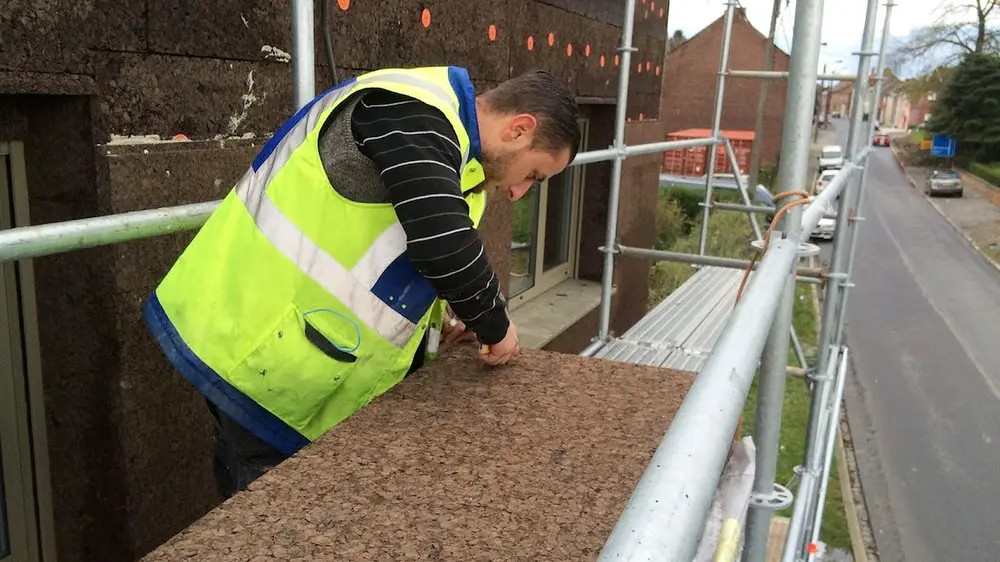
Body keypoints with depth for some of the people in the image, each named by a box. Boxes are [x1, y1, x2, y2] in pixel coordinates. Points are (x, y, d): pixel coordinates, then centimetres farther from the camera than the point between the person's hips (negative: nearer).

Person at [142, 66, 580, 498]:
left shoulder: (448, 139, 13)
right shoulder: (414, 113, -20)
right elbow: (445, 247, -29)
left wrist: (441, 313, 9)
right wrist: (495, 327, -12)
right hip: (257, 344, -9)